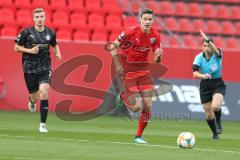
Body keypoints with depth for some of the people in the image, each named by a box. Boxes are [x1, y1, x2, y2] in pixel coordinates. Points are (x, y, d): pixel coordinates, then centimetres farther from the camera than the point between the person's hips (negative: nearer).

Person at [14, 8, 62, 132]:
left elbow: (55, 45, 21)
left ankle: (43, 124, -11)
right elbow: (16, 47, 0)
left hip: (45, 68, 1)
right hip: (29, 68, -1)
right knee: (34, 96, 6)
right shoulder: (26, 32, -7)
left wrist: (58, 54, 2)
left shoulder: (50, 33, 2)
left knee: (44, 92, -19)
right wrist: (29, 50, -14)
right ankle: (32, 101, 49)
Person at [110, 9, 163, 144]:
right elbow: (114, 45, -7)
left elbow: (157, 60, 5)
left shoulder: (155, 36, -3)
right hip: (128, 71, -4)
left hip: (143, 70, 4)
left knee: (147, 105, -3)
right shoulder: (131, 32, -17)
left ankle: (139, 136, 14)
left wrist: (159, 55, -18)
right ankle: (123, 96, 24)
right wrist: (117, 65, -13)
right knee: (136, 107, -10)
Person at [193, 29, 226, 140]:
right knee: (208, 115, 6)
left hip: (218, 85, -2)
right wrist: (203, 75, -46)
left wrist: (208, 40, -59)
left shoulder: (217, 55, -15)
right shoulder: (199, 57, -11)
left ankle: (218, 122, 2)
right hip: (205, 86, 2)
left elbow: (215, 50, -41)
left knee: (215, 106, -31)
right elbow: (195, 73, -23)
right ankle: (215, 133, 33)